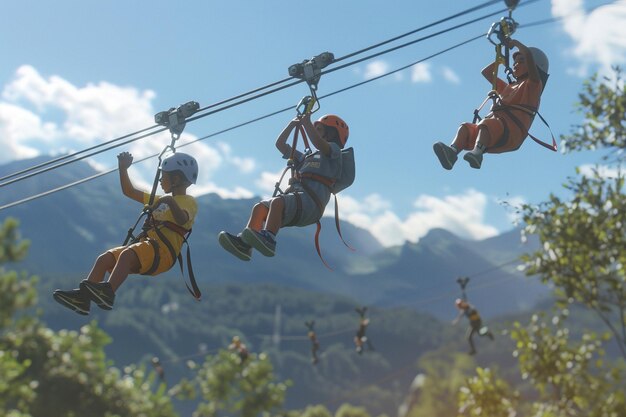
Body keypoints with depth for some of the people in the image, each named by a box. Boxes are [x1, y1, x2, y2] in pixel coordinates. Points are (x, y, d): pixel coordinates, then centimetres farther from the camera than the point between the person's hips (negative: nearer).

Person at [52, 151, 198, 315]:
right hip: (145, 248, 9)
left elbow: (182, 219, -23)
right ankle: (82, 297, -18)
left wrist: (171, 202, -40)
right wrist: (123, 168, 20)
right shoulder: (161, 200, 30)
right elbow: (130, 192, 31)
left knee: (127, 255, -35)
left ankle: (108, 292, -48)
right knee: (104, 259, -8)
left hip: (163, 252, -8)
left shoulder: (188, 202, 2)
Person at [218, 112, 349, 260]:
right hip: (295, 200, 7)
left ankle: (268, 239, -50)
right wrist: (293, 124, 33)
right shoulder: (306, 158, 38)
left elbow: (318, 143, -9)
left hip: (310, 200, -7)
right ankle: (244, 243, -35)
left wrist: (307, 123, 2)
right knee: (260, 207, -16)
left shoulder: (333, 151, 15)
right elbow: (280, 145, 41)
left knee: (277, 201, -34)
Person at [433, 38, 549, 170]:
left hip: (512, 132, -7)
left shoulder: (533, 84, 14)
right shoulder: (508, 88, 38)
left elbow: (528, 53, 0)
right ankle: (452, 151, -46)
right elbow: (486, 72, 48)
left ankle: (477, 153, -62)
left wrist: (515, 42, 17)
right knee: (465, 127, -19)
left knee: (485, 124, -36)